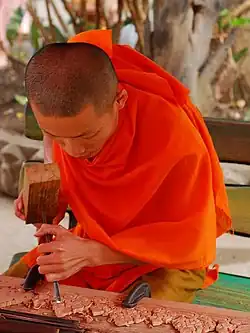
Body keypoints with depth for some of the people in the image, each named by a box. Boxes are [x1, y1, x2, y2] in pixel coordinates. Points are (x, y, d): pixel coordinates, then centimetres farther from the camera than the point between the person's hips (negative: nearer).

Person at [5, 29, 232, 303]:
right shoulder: (65, 120, -17)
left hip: (171, 258, -4)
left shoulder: (174, 134, -33)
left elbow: (192, 239, -24)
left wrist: (93, 253, -33)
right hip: (91, 242, 5)